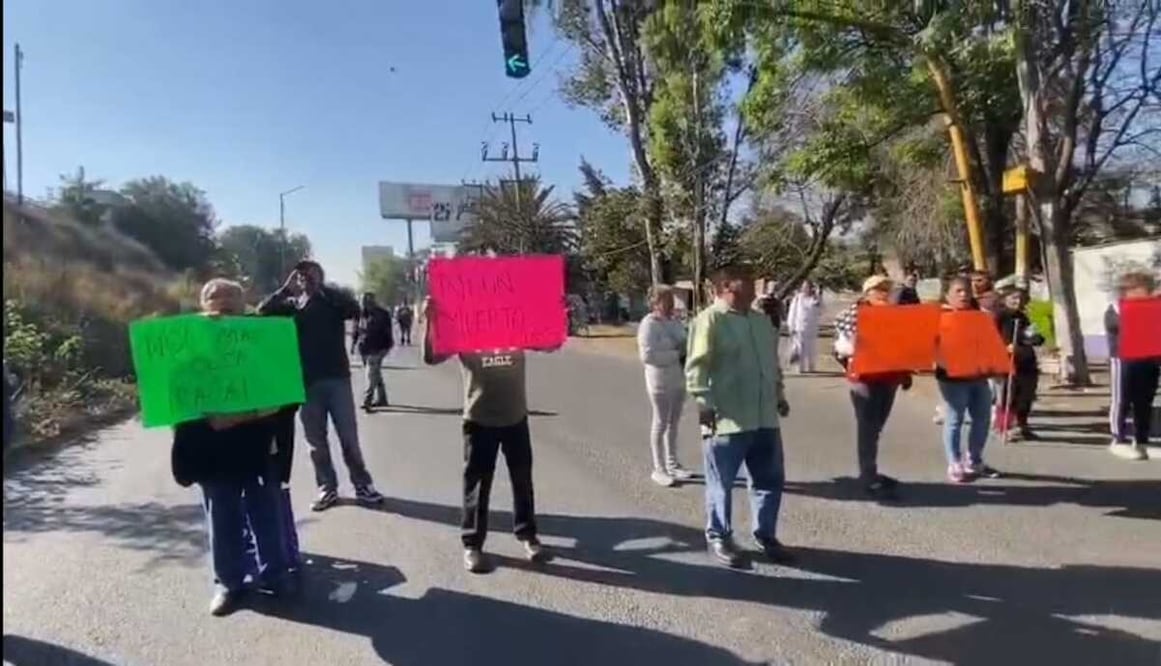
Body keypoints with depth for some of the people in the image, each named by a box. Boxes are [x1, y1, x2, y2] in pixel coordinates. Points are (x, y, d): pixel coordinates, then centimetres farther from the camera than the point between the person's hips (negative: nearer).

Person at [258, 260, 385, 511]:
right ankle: (327, 488, 17)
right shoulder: (291, 305, 9)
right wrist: (286, 289, -10)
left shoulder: (333, 301, 5)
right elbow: (262, 312, -5)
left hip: (337, 377, -2)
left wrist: (322, 288, -13)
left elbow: (354, 309, -15)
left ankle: (362, 485, 11)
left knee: (349, 436, 1)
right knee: (316, 440, 7)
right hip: (307, 381, 2)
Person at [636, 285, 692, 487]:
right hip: (661, 381, -7)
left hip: (678, 380, 7)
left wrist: (686, 353, -3)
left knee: (673, 422, 15)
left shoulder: (674, 322, 10)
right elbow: (647, 355, -23)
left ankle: (672, 464, 28)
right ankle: (659, 469, 12)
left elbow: (684, 345, 21)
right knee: (661, 422, 1)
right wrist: (676, 356, -20)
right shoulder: (649, 324, -14)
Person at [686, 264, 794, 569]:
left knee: (770, 480, 14)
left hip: (764, 417, 8)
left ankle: (765, 536, 30)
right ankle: (718, 538, 22)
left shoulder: (762, 320, 15)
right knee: (721, 483, 6)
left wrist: (779, 395, 24)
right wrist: (704, 402, -20)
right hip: (726, 419, -7)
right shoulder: (710, 319, -10)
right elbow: (697, 366, -14)